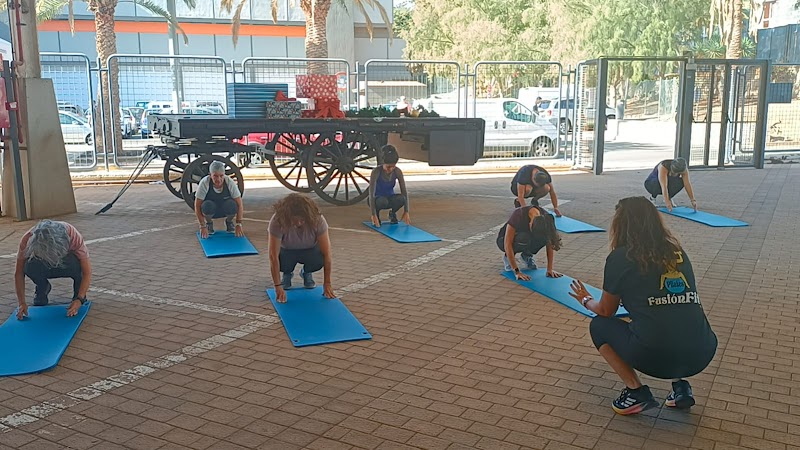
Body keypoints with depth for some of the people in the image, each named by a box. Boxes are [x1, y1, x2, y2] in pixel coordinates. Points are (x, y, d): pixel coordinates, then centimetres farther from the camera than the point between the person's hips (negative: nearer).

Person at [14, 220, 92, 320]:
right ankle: (42, 288, 1)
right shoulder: (27, 240, -31)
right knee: (30, 266, -33)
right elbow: (19, 272, -23)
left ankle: (78, 294, -6)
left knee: (75, 263, -37)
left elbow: (87, 271, -32)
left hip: (66, 265, -1)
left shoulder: (73, 237, -35)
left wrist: (79, 300, -41)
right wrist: (22, 303, -31)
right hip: (44, 267, 1)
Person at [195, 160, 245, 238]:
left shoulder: (230, 182, -24)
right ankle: (208, 223, -2)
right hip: (210, 210, -1)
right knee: (208, 205, -35)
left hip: (225, 210, 1)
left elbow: (239, 205, -20)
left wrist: (238, 225, -26)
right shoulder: (204, 183, -27)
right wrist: (202, 226, -27)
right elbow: (197, 206, -23)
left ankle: (229, 222, 1)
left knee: (232, 205, -33)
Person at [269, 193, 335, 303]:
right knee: (281, 261, -33)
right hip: (287, 251, 0)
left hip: (310, 250, 0)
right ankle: (287, 273, 6)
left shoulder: (317, 220, -33)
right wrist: (278, 287, -38)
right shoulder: (277, 221, -36)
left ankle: (306, 272, 6)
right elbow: (273, 256, -35)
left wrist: (327, 284, -31)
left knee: (319, 260, -32)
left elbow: (327, 254, -29)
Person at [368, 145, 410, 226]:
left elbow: (404, 192, -15)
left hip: (390, 198, 3)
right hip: (377, 199, -3)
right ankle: (377, 213, -6)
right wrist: (373, 215, -38)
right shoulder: (376, 172, -27)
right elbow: (371, 194, -31)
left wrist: (406, 212, -23)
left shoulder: (397, 171, -16)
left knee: (401, 198, -32)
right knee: (382, 201, -39)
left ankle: (392, 213, 0)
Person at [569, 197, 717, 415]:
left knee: (599, 325, 21)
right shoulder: (677, 251, 16)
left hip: (655, 356, -5)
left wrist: (586, 300, 38)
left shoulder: (620, 257, 2)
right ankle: (680, 386, 19)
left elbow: (606, 311, 16)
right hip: (702, 355, 5)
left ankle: (636, 391, 11)